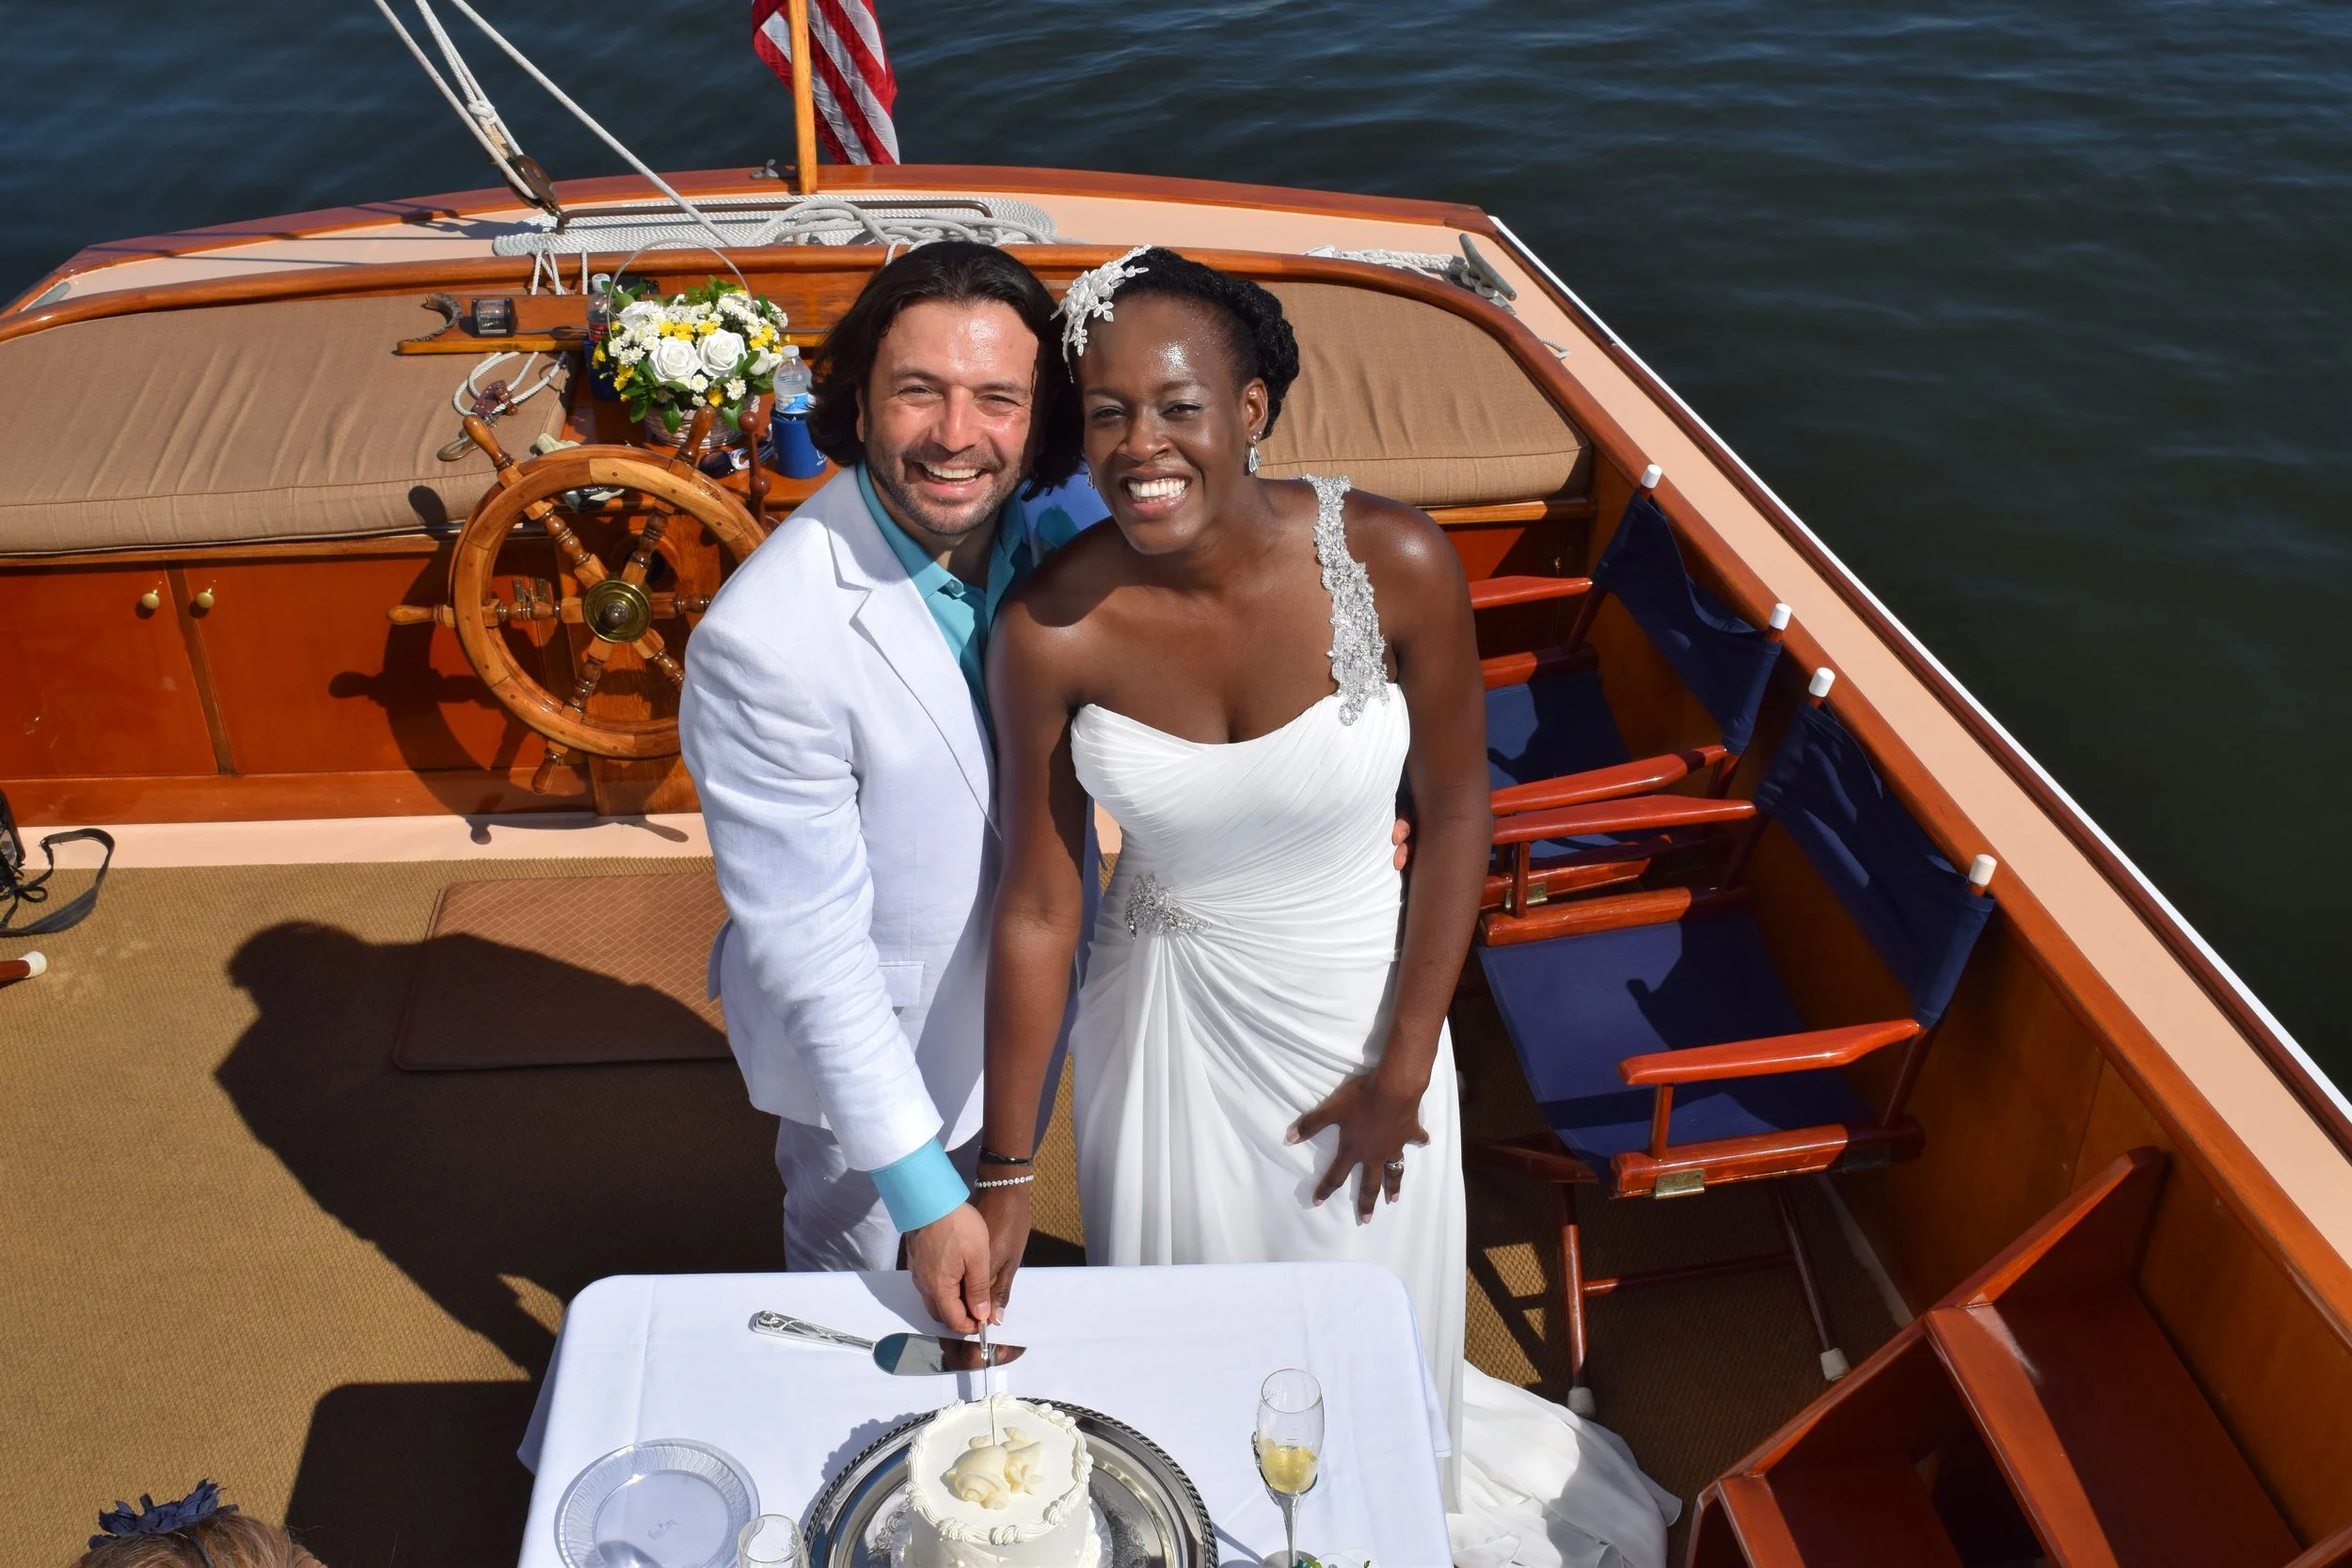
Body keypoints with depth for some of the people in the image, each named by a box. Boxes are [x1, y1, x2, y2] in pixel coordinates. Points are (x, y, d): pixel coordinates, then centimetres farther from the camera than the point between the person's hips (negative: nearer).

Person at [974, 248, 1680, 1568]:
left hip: (1355, 1005, 0)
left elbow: (1455, 811, -10)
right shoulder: (1053, 627, -22)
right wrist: (1005, 1180, -9)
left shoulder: (1394, 562, -24)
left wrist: (1405, 1066, -8)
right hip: (1166, 1024, 0)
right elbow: (1036, 906, -14)